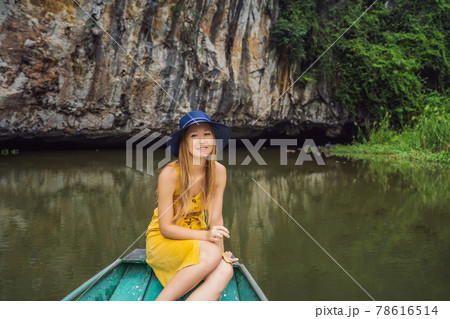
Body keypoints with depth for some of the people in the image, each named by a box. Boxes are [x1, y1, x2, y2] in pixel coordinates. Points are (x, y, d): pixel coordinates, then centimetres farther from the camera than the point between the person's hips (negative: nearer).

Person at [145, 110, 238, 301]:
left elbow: (216, 217, -4)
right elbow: (166, 228, -19)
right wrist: (205, 235, -29)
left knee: (225, 271, -26)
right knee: (211, 253, -33)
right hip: (162, 240, -4)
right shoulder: (170, 173, -21)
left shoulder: (218, 171, -8)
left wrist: (221, 251, -15)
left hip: (196, 239, 5)